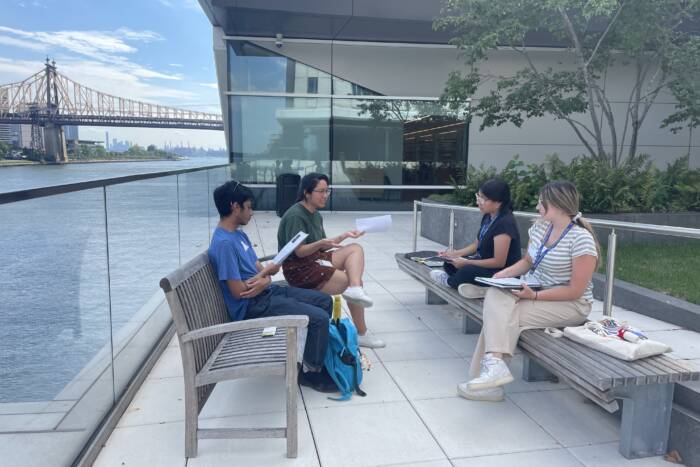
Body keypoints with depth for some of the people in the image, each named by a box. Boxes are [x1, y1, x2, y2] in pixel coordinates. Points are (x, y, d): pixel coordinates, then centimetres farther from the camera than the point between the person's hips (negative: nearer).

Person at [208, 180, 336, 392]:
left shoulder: (240, 235, 10)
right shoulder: (224, 243, -21)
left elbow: (260, 269, 11)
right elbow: (238, 292, -23)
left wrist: (264, 281, -14)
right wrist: (265, 271, -8)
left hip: (267, 292, 10)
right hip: (252, 306, -10)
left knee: (325, 301, 9)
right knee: (319, 318, -19)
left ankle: (320, 354, 22)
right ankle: (310, 372, 2)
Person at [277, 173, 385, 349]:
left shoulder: (316, 214, 12)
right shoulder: (295, 215, -16)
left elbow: (323, 247, 12)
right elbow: (299, 251, -20)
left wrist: (344, 235, 2)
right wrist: (321, 243, -35)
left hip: (316, 259, 9)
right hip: (299, 269, -9)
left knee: (356, 248, -5)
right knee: (353, 281, -11)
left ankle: (355, 289, -31)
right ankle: (361, 334, -1)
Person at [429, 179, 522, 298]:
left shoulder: (505, 223, -24)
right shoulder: (488, 217, 3)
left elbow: (499, 262, -25)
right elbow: (476, 244, 13)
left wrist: (466, 263, -23)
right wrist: (455, 254, -2)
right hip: (485, 262, 10)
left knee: (467, 271, -30)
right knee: (450, 263, 5)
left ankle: (449, 281, 2)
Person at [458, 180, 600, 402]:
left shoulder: (581, 240, -18)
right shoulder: (540, 226, 3)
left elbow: (575, 291, -18)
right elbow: (527, 261, 15)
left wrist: (534, 296, -24)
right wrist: (501, 275, -2)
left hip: (569, 305, -7)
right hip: (534, 291, 7)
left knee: (505, 316, -25)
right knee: (495, 296, -21)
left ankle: (493, 365, -11)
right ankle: (493, 366, -22)